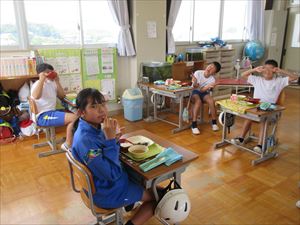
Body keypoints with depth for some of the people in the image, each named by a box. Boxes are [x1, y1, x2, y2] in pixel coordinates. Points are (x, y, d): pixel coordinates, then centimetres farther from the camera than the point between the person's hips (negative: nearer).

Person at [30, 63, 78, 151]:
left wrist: (57, 82, 6)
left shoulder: (52, 83, 13)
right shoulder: (38, 84, -11)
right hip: (42, 116, -9)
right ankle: (68, 146, -8)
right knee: (74, 118, -21)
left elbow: (62, 96, 14)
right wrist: (42, 79, -30)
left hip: (52, 112, 9)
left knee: (75, 114, 10)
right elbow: (36, 96, -32)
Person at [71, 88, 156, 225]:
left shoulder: (94, 127, -6)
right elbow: (112, 174, -32)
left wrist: (112, 137, -10)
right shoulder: (85, 140, -34)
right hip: (107, 193, -8)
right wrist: (110, 138, -33)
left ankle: (131, 201, 41)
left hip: (106, 182, 9)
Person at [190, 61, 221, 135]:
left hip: (204, 93, 2)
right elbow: (195, 86, -18)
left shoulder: (212, 80, -8)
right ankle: (194, 125, -31)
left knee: (211, 101, -28)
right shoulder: (198, 73, -12)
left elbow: (202, 90, -19)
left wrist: (207, 87, -40)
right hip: (194, 92, -2)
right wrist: (195, 83, -41)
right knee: (198, 101, -34)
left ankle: (214, 122, -9)